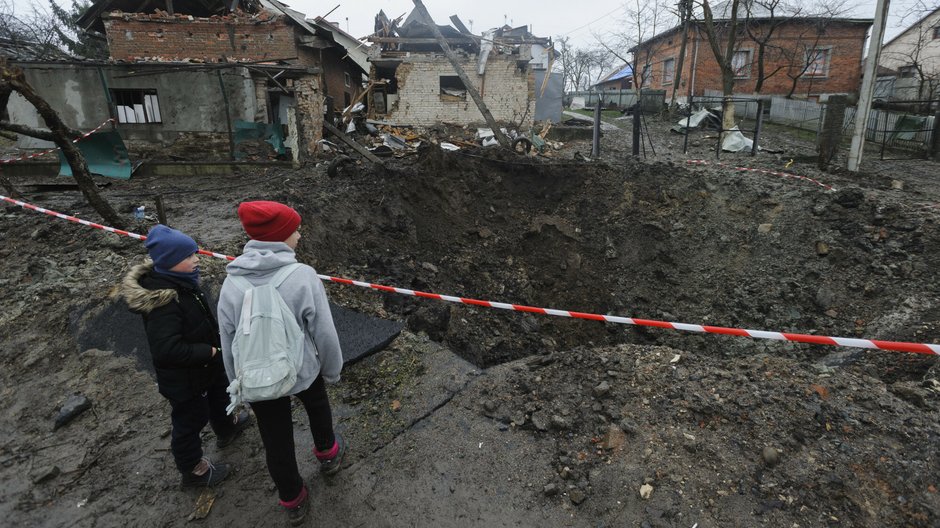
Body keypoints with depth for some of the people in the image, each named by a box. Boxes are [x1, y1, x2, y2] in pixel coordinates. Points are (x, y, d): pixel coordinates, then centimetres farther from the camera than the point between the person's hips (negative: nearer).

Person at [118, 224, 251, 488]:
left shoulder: (180, 281, -7)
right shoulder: (163, 302, -36)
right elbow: (166, 350, -37)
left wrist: (213, 344, 4)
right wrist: (207, 351, -26)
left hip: (205, 365, 9)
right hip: (183, 378, -9)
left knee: (218, 396, 32)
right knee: (190, 420, 13)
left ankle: (226, 427, 59)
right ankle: (192, 470, 36)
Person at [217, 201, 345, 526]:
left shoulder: (231, 282, -14)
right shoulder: (303, 276, -25)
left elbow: (228, 342, -3)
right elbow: (324, 334, -18)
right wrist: (332, 370, 1)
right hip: (302, 371, -2)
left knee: (276, 442, 19)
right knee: (317, 406, 31)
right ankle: (327, 454, 56)